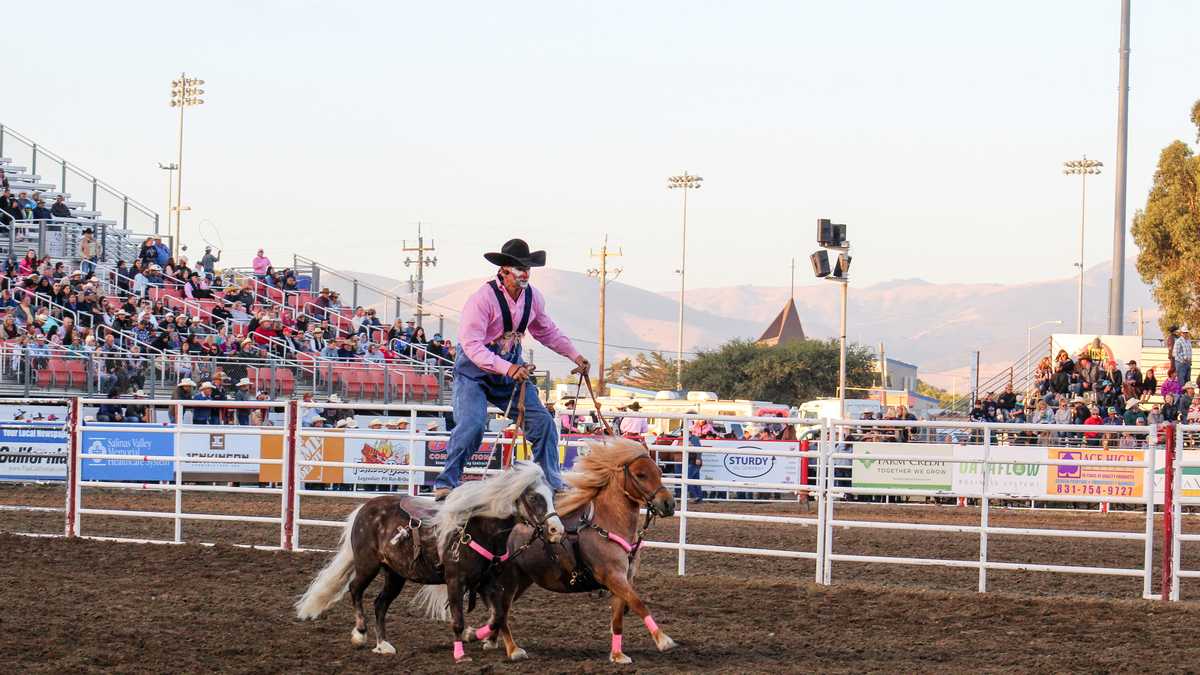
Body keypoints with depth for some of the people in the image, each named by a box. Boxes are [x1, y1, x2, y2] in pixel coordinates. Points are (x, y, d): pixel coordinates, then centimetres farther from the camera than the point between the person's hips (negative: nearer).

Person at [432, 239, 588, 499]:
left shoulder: (533, 297, -2)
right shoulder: (484, 297, -23)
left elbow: (547, 331, 18)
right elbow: (471, 344, -30)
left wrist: (575, 355, 10)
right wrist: (507, 368, -40)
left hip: (512, 367, 6)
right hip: (474, 370, -6)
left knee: (543, 423, 1)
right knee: (471, 424, -24)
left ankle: (552, 484, 14)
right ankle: (445, 484, -13)